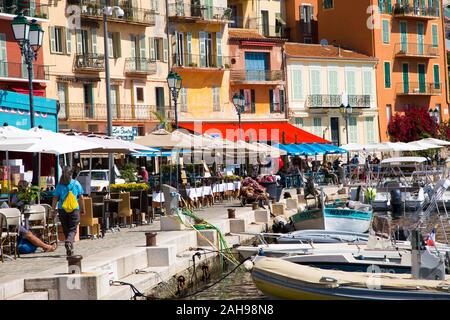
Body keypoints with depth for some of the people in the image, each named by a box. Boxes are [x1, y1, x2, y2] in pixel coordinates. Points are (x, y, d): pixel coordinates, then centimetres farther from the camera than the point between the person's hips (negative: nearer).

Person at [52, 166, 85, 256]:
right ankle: (69, 241, -29)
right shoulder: (76, 184, 0)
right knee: (72, 229, 1)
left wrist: (53, 209, 5)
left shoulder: (59, 185, 1)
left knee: (66, 229, 12)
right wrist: (82, 209, 10)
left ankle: (70, 249, 16)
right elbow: (81, 198, 2)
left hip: (62, 210, 1)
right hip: (74, 209, -1)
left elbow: (55, 198, -2)